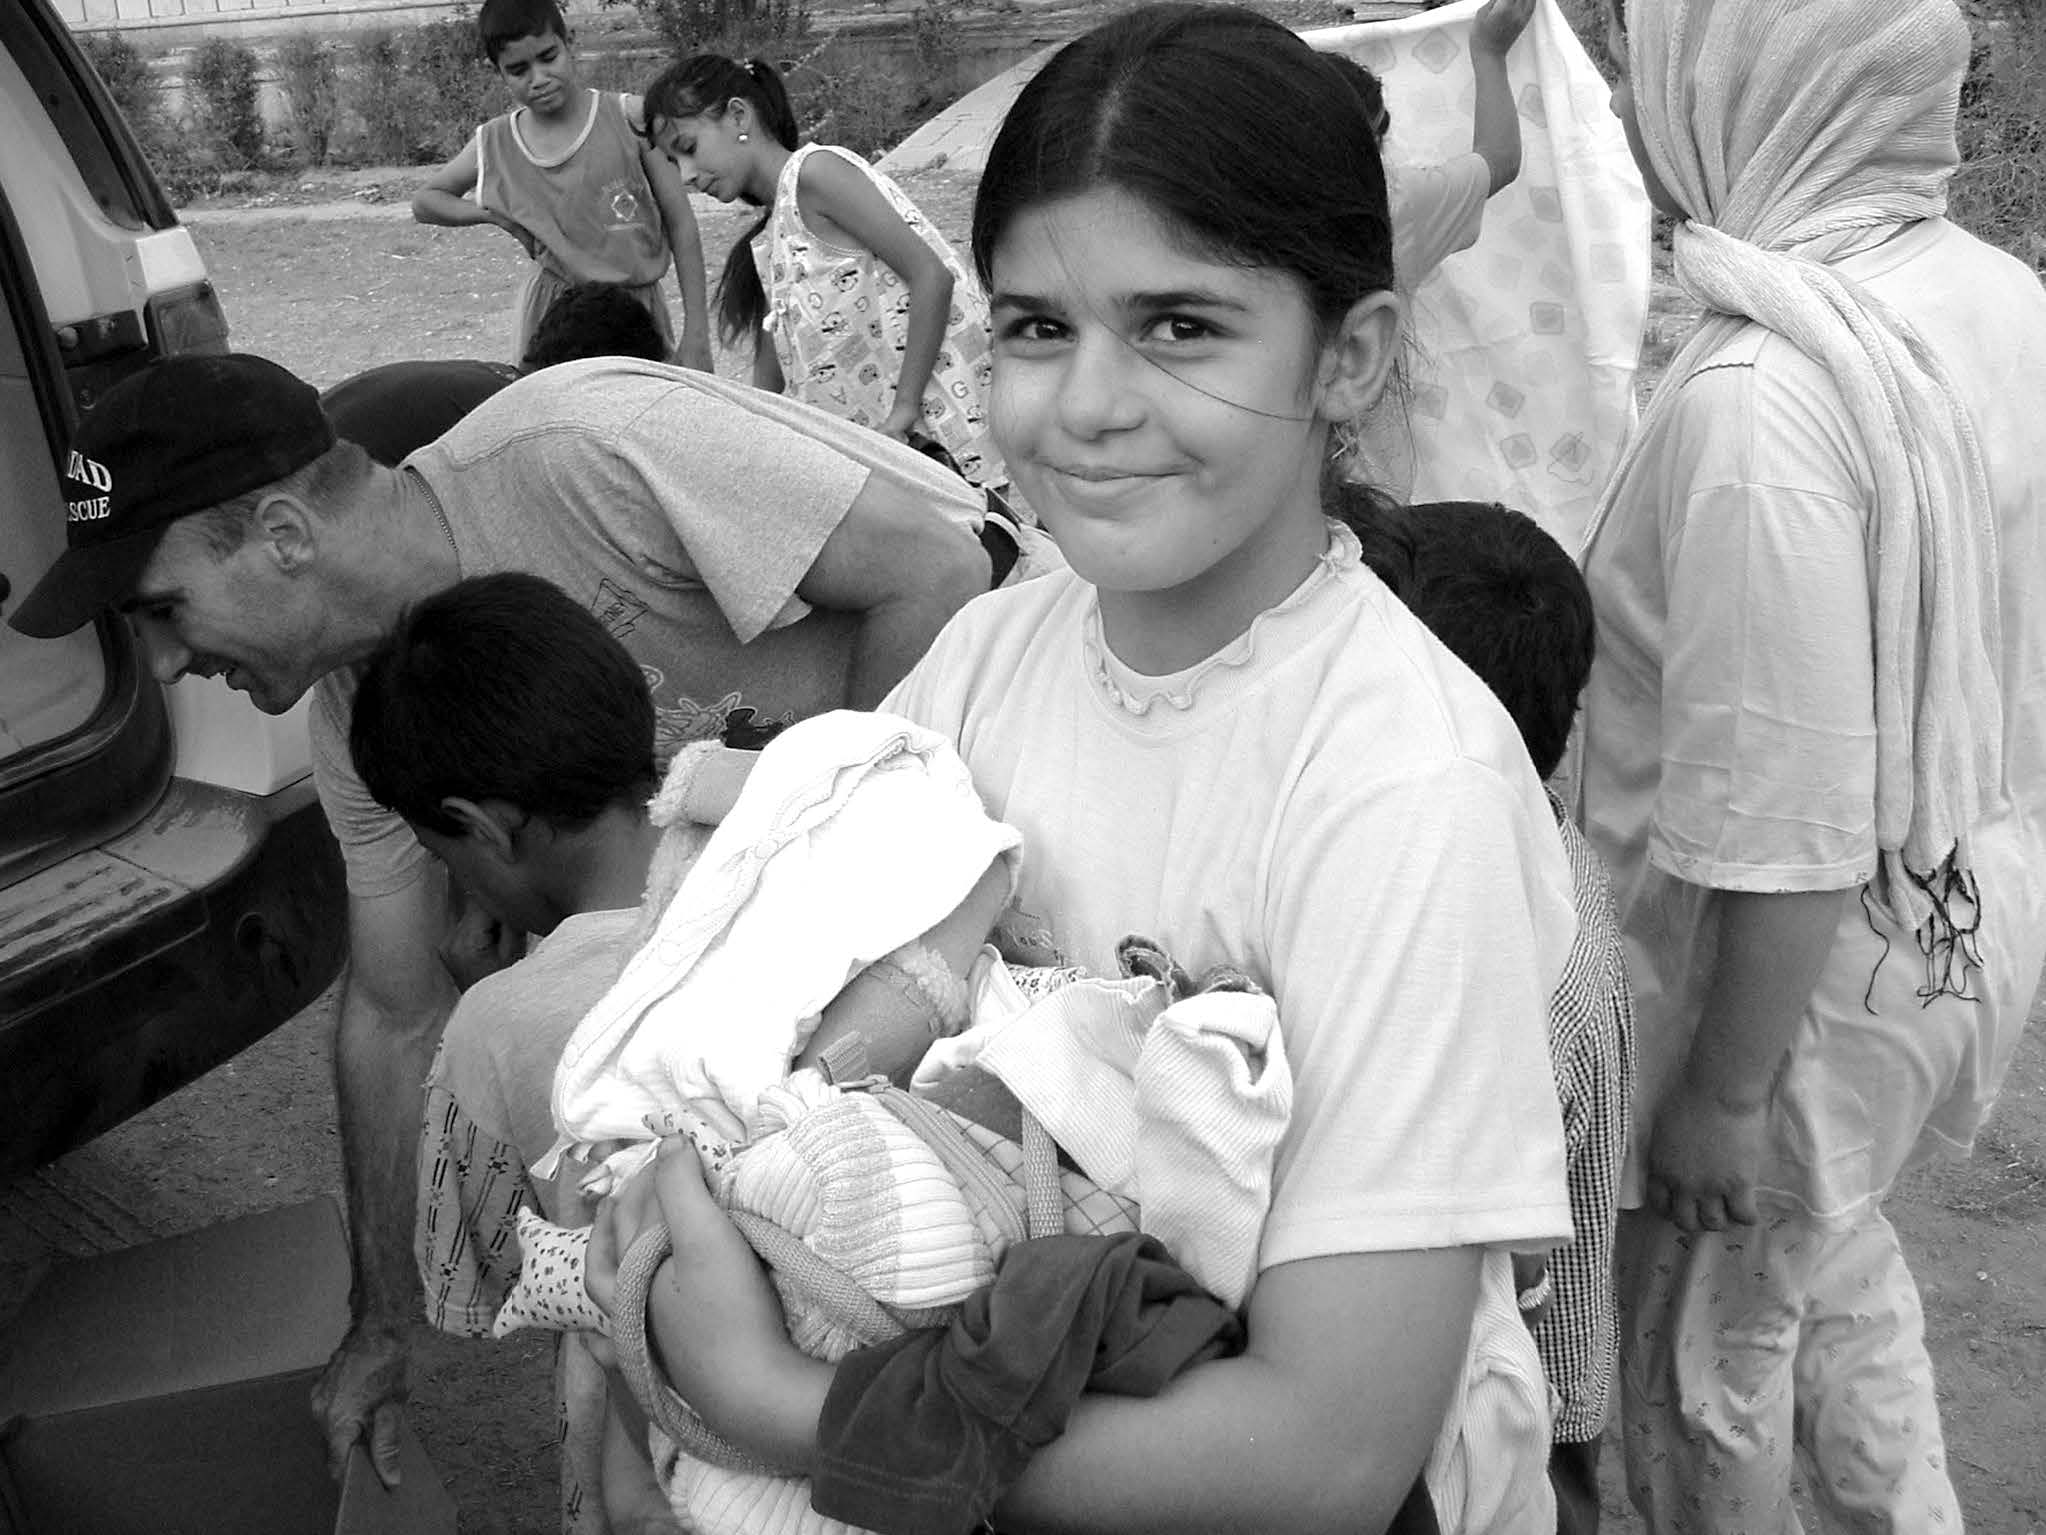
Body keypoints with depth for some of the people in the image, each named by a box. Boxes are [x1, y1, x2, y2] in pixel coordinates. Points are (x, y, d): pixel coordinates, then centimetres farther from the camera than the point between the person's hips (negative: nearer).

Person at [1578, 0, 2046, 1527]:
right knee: (1834, 1246, 32)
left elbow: (1787, 828, -29)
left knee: (1705, 1345, 17)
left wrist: (1722, 1094, -18)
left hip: (1807, 958, -8)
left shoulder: (1757, 401, -31)